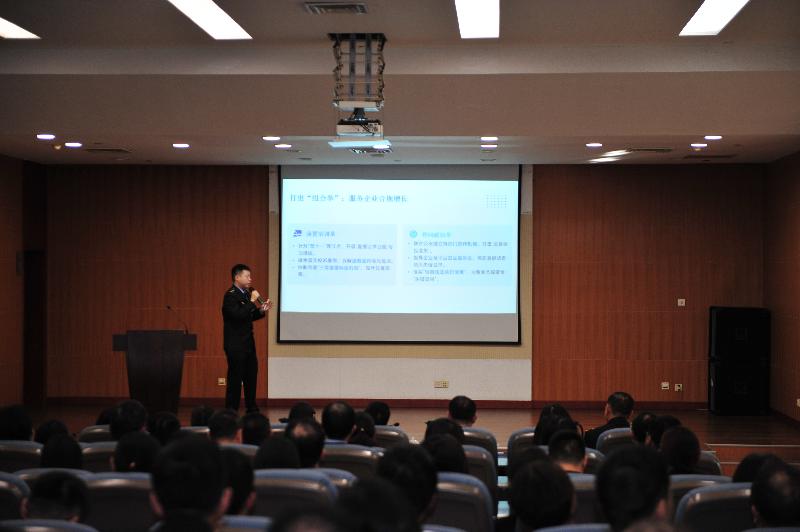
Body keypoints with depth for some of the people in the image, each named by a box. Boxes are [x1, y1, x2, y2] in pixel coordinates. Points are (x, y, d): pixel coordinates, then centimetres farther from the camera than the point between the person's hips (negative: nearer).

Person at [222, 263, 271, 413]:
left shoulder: (245, 294, 12)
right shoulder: (231, 295, -15)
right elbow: (238, 315, -28)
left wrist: (261, 310, 4)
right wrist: (252, 301, -22)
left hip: (248, 343, 9)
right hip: (236, 344, -9)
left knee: (251, 375, 13)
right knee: (235, 378, -4)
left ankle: (252, 408, 23)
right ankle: (231, 411, 3)